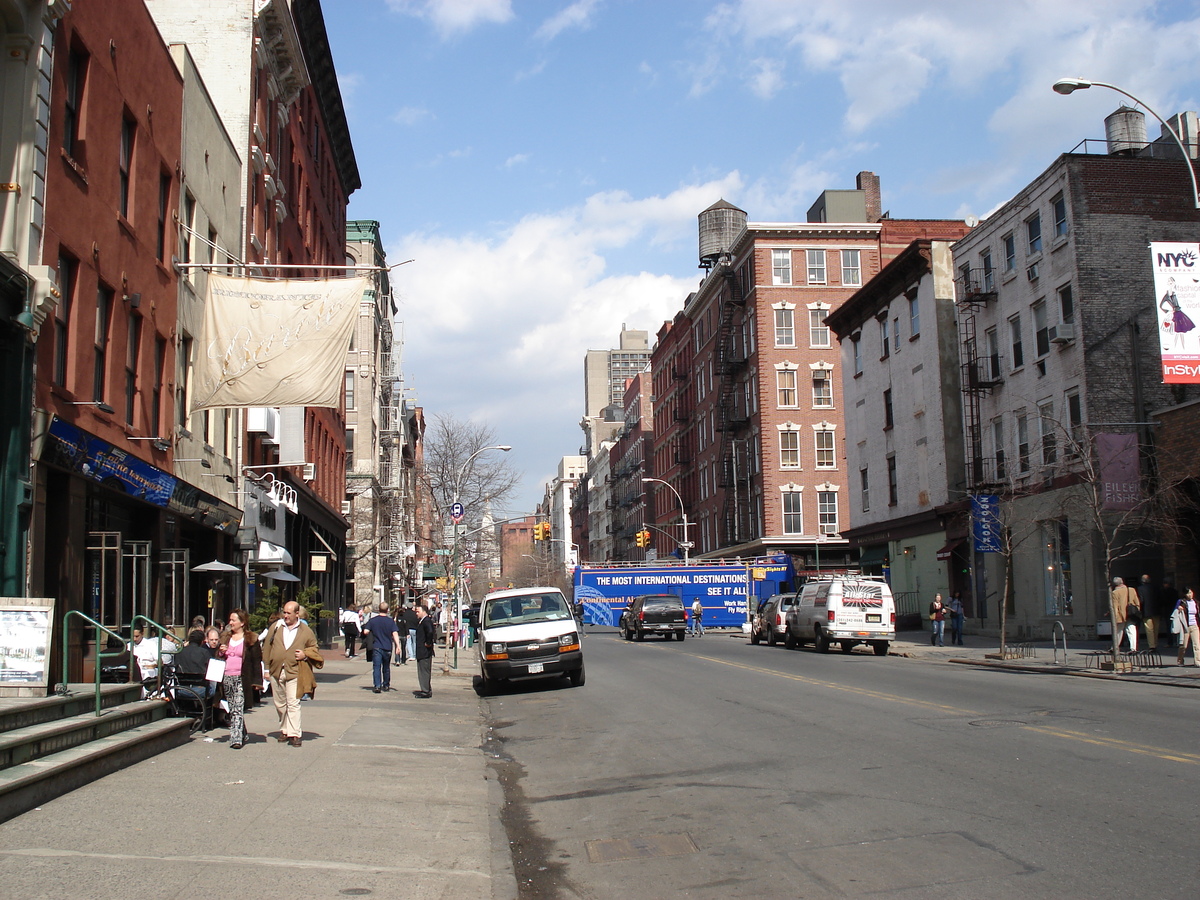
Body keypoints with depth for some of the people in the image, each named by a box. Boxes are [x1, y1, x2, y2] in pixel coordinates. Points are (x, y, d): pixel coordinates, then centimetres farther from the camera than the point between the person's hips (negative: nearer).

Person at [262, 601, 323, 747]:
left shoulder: (306, 631, 3)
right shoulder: (275, 627, 7)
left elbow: (314, 649, 13)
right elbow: (266, 649, 9)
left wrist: (305, 654, -8)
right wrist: (266, 668, 4)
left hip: (294, 672, -3)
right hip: (276, 671, 3)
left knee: (293, 704, -10)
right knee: (280, 705, 12)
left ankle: (295, 734, -7)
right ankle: (284, 730, 25)